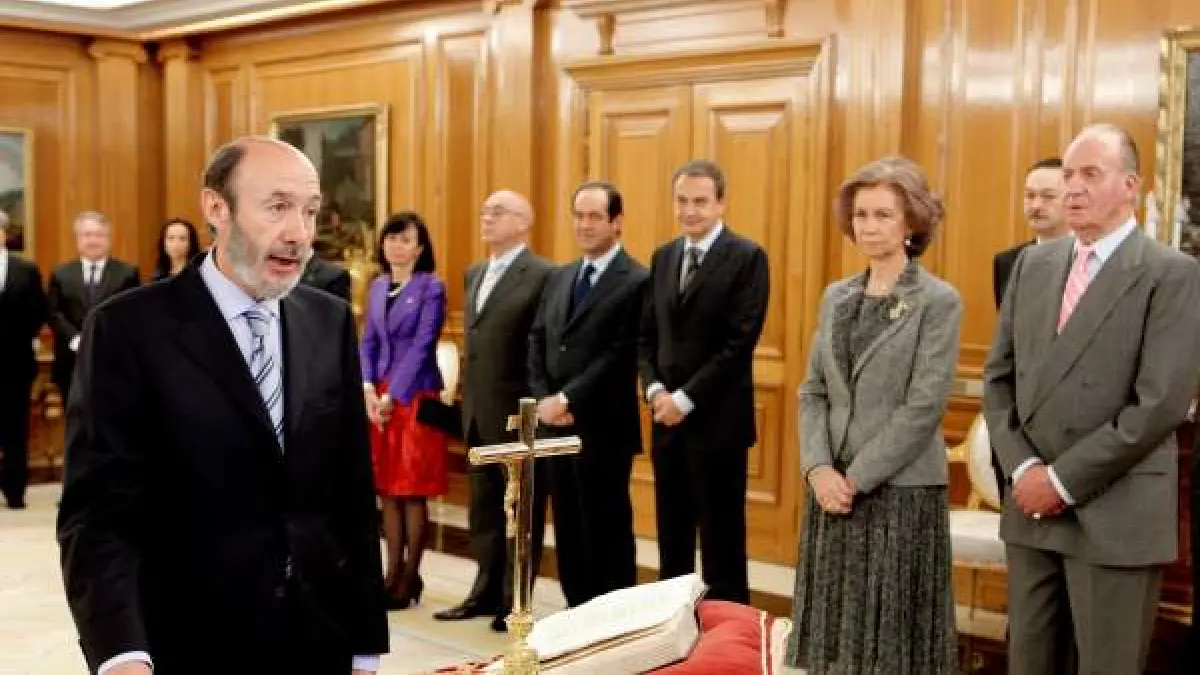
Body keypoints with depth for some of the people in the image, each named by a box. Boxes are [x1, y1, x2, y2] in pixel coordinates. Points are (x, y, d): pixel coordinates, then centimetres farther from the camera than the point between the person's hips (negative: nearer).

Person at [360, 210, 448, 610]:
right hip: (378, 397, 6)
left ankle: (411, 577, 8)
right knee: (387, 489, 8)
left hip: (415, 397, -6)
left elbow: (422, 347, -12)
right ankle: (393, 573, 16)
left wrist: (393, 396, -14)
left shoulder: (432, 287, -6)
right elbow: (368, 342, 10)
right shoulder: (377, 287, 12)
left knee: (412, 491, -1)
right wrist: (368, 390, -6)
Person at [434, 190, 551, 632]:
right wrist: (467, 398, 16)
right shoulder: (474, 274, 16)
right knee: (483, 507, 16)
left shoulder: (542, 276, -11)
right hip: (478, 412, 8)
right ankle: (486, 591, 27)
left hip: (518, 412, -8)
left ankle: (515, 602, 12)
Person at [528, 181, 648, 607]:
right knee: (569, 534, 14)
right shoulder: (559, 278, 15)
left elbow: (620, 357, -16)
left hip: (602, 429, -7)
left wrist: (567, 399, -15)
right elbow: (536, 343, 12)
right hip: (556, 426, 7)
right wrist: (543, 400, -3)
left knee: (607, 534, 2)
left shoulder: (636, 282, -9)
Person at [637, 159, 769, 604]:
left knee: (721, 537, 3)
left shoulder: (747, 257, -7)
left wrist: (686, 398, -15)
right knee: (672, 534, 13)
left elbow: (740, 342, -14)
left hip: (717, 419, -6)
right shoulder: (663, 257, 13)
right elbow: (646, 335, 13)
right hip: (668, 417, 6)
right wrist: (654, 389, -4)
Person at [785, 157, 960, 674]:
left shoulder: (939, 301, -8)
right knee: (835, 625, 12)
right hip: (833, 488, 5)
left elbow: (924, 406, -13)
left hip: (901, 490, -5)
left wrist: (857, 477, -14)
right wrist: (819, 468, -7)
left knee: (892, 631, 4)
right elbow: (813, 391, 8)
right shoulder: (835, 296, 10)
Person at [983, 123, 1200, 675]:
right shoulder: (1032, 264, 11)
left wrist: (1063, 479, -13)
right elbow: (998, 377, 9)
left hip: (1115, 517, -5)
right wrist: (1022, 470, -5)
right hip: (1032, 507, 5)